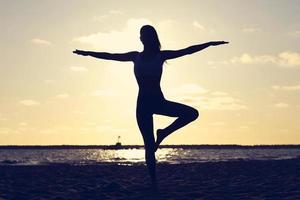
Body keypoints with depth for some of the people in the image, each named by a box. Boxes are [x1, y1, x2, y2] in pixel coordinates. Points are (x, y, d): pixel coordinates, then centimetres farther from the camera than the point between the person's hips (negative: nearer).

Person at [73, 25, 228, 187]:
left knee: (192, 113, -18)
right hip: (143, 103, -1)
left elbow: (186, 51, 2)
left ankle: (163, 133, -1)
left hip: (159, 101, 1)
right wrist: (87, 53, 7)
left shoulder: (161, 55, 4)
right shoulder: (135, 56, 5)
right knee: (149, 146, -2)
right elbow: (109, 56, 9)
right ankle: (153, 182, 6)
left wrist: (210, 44, -2)